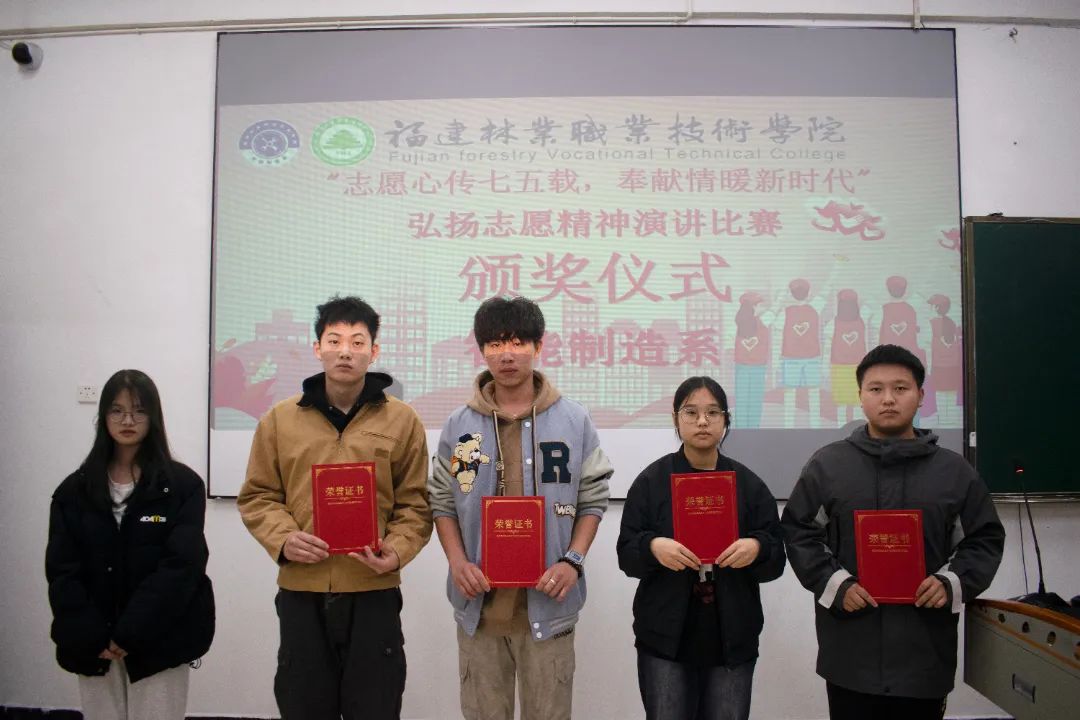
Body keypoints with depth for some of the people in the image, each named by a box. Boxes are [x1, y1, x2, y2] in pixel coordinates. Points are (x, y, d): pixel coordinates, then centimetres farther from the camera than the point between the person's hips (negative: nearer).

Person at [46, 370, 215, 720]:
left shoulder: (183, 485, -3)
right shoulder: (74, 489, 7)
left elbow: (181, 566, -10)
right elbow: (61, 571, 0)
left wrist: (129, 635, -15)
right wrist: (94, 637, -11)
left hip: (157, 642, -2)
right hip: (93, 646, 3)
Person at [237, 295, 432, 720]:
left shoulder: (402, 420, 2)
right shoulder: (280, 419, 6)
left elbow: (415, 504, 4)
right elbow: (257, 497, 9)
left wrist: (396, 551, -13)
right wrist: (283, 538, -9)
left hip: (374, 593, -1)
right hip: (301, 594, 2)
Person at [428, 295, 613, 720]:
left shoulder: (574, 420, -1)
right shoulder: (459, 425, 2)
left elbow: (593, 499, 2)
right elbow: (442, 502, 6)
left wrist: (573, 561, -10)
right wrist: (458, 562, -8)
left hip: (547, 601, -1)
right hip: (480, 602, 1)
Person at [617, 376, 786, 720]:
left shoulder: (749, 483, 5)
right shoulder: (651, 480, 1)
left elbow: (776, 560, 5)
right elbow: (626, 553, -1)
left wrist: (757, 548, -17)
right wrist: (653, 546, -21)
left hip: (732, 638, 2)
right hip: (665, 637, -1)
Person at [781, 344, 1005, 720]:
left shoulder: (954, 470, 6)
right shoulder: (826, 464, 2)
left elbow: (985, 539, 11)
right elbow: (797, 531, 4)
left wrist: (952, 582, -7)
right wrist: (834, 584, -10)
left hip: (926, 654, 1)